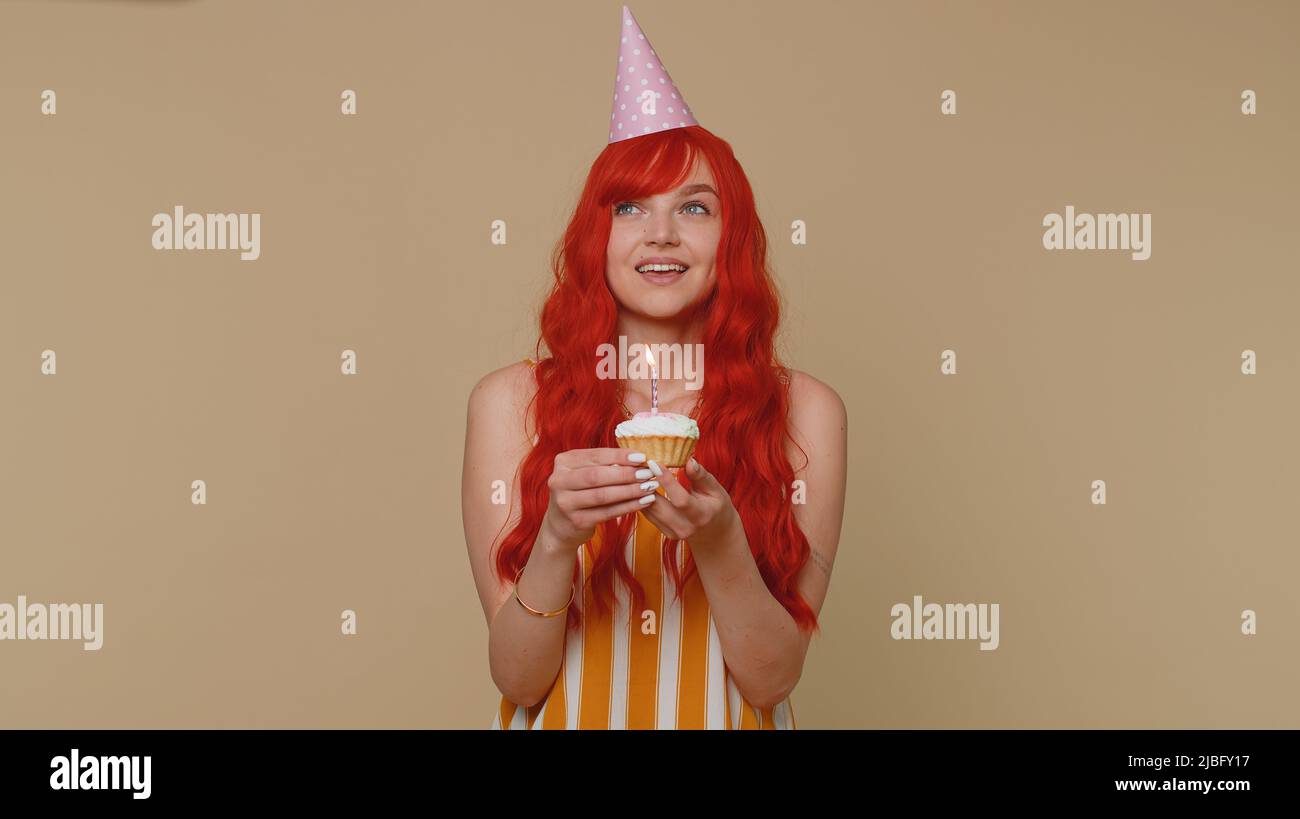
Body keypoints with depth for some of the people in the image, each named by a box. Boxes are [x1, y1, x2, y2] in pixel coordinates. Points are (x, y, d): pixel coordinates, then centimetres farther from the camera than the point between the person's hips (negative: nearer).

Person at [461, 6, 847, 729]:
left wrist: (718, 539, -27)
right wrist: (558, 538, -28)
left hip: (727, 719, 0)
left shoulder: (804, 411, -11)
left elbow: (773, 679, -11)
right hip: (565, 719, 0)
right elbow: (517, 680, -11)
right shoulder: (509, 401, -12)